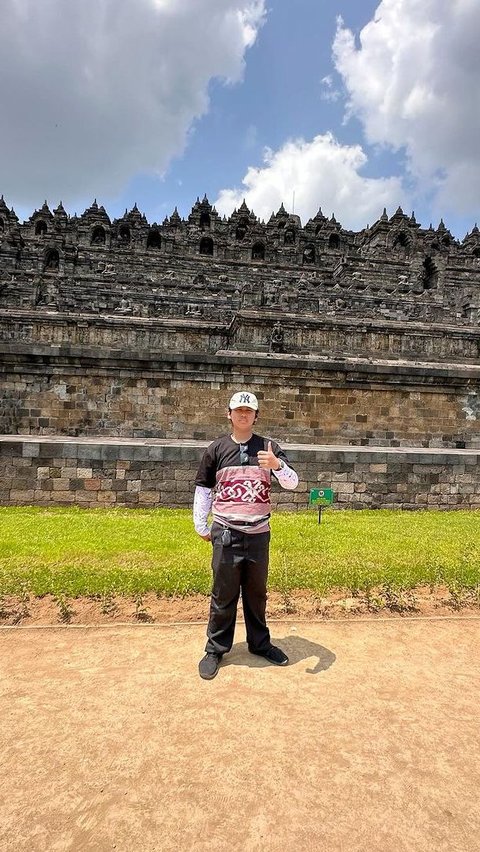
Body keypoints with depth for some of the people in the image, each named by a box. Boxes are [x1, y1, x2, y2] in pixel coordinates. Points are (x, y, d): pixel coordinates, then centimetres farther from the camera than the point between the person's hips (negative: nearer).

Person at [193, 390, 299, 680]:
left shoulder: (269, 448, 0)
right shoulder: (216, 449, 1)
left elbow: (292, 483, -8)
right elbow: (203, 490, 5)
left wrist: (277, 465, -28)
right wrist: (201, 527, 3)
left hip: (259, 534, 1)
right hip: (226, 534, -1)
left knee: (257, 593, 17)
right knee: (223, 595, 8)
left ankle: (260, 643, 35)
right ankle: (215, 650, 24)